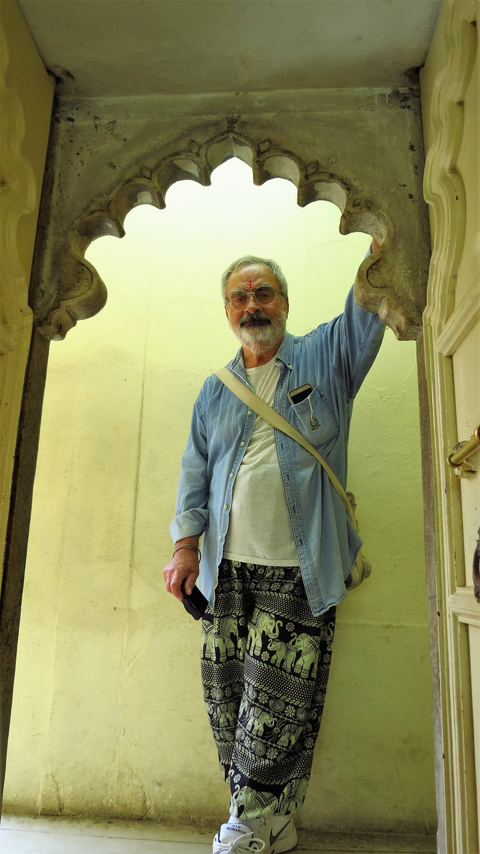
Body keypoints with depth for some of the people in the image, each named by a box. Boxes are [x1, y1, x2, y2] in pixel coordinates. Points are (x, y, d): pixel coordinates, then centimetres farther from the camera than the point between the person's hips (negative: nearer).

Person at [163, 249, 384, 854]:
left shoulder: (326, 357, 8)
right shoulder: (215, 390, 17)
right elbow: (196, 469, 15)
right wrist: (186, 543, 6)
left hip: (298, 571, -3)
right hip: (226, 568, 4)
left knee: (275, 708, -2)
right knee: (228, 702, 5)